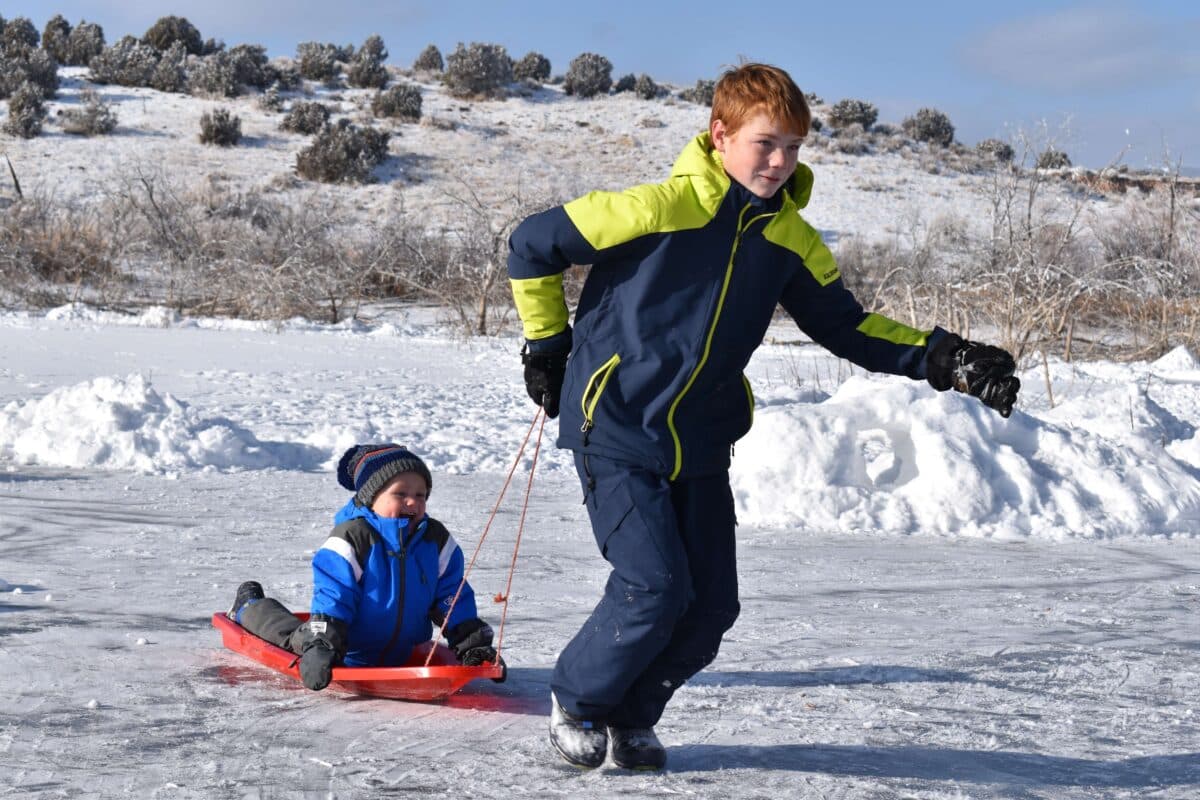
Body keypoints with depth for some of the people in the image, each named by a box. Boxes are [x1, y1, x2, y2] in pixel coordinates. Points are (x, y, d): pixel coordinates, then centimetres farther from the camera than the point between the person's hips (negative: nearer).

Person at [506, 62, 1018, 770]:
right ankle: (577, 699, 13)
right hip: (615, 434, -6)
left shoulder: (790, 239, 0)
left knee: (712, 605, 3)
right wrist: (547, 343, 0)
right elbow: (532, 245, -10)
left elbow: (846, 325, 8)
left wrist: (945, 359, -3)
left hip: (701, 446, 6)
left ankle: (632, 717, 29)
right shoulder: (662, 208, -18)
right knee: (654, 588, -15)